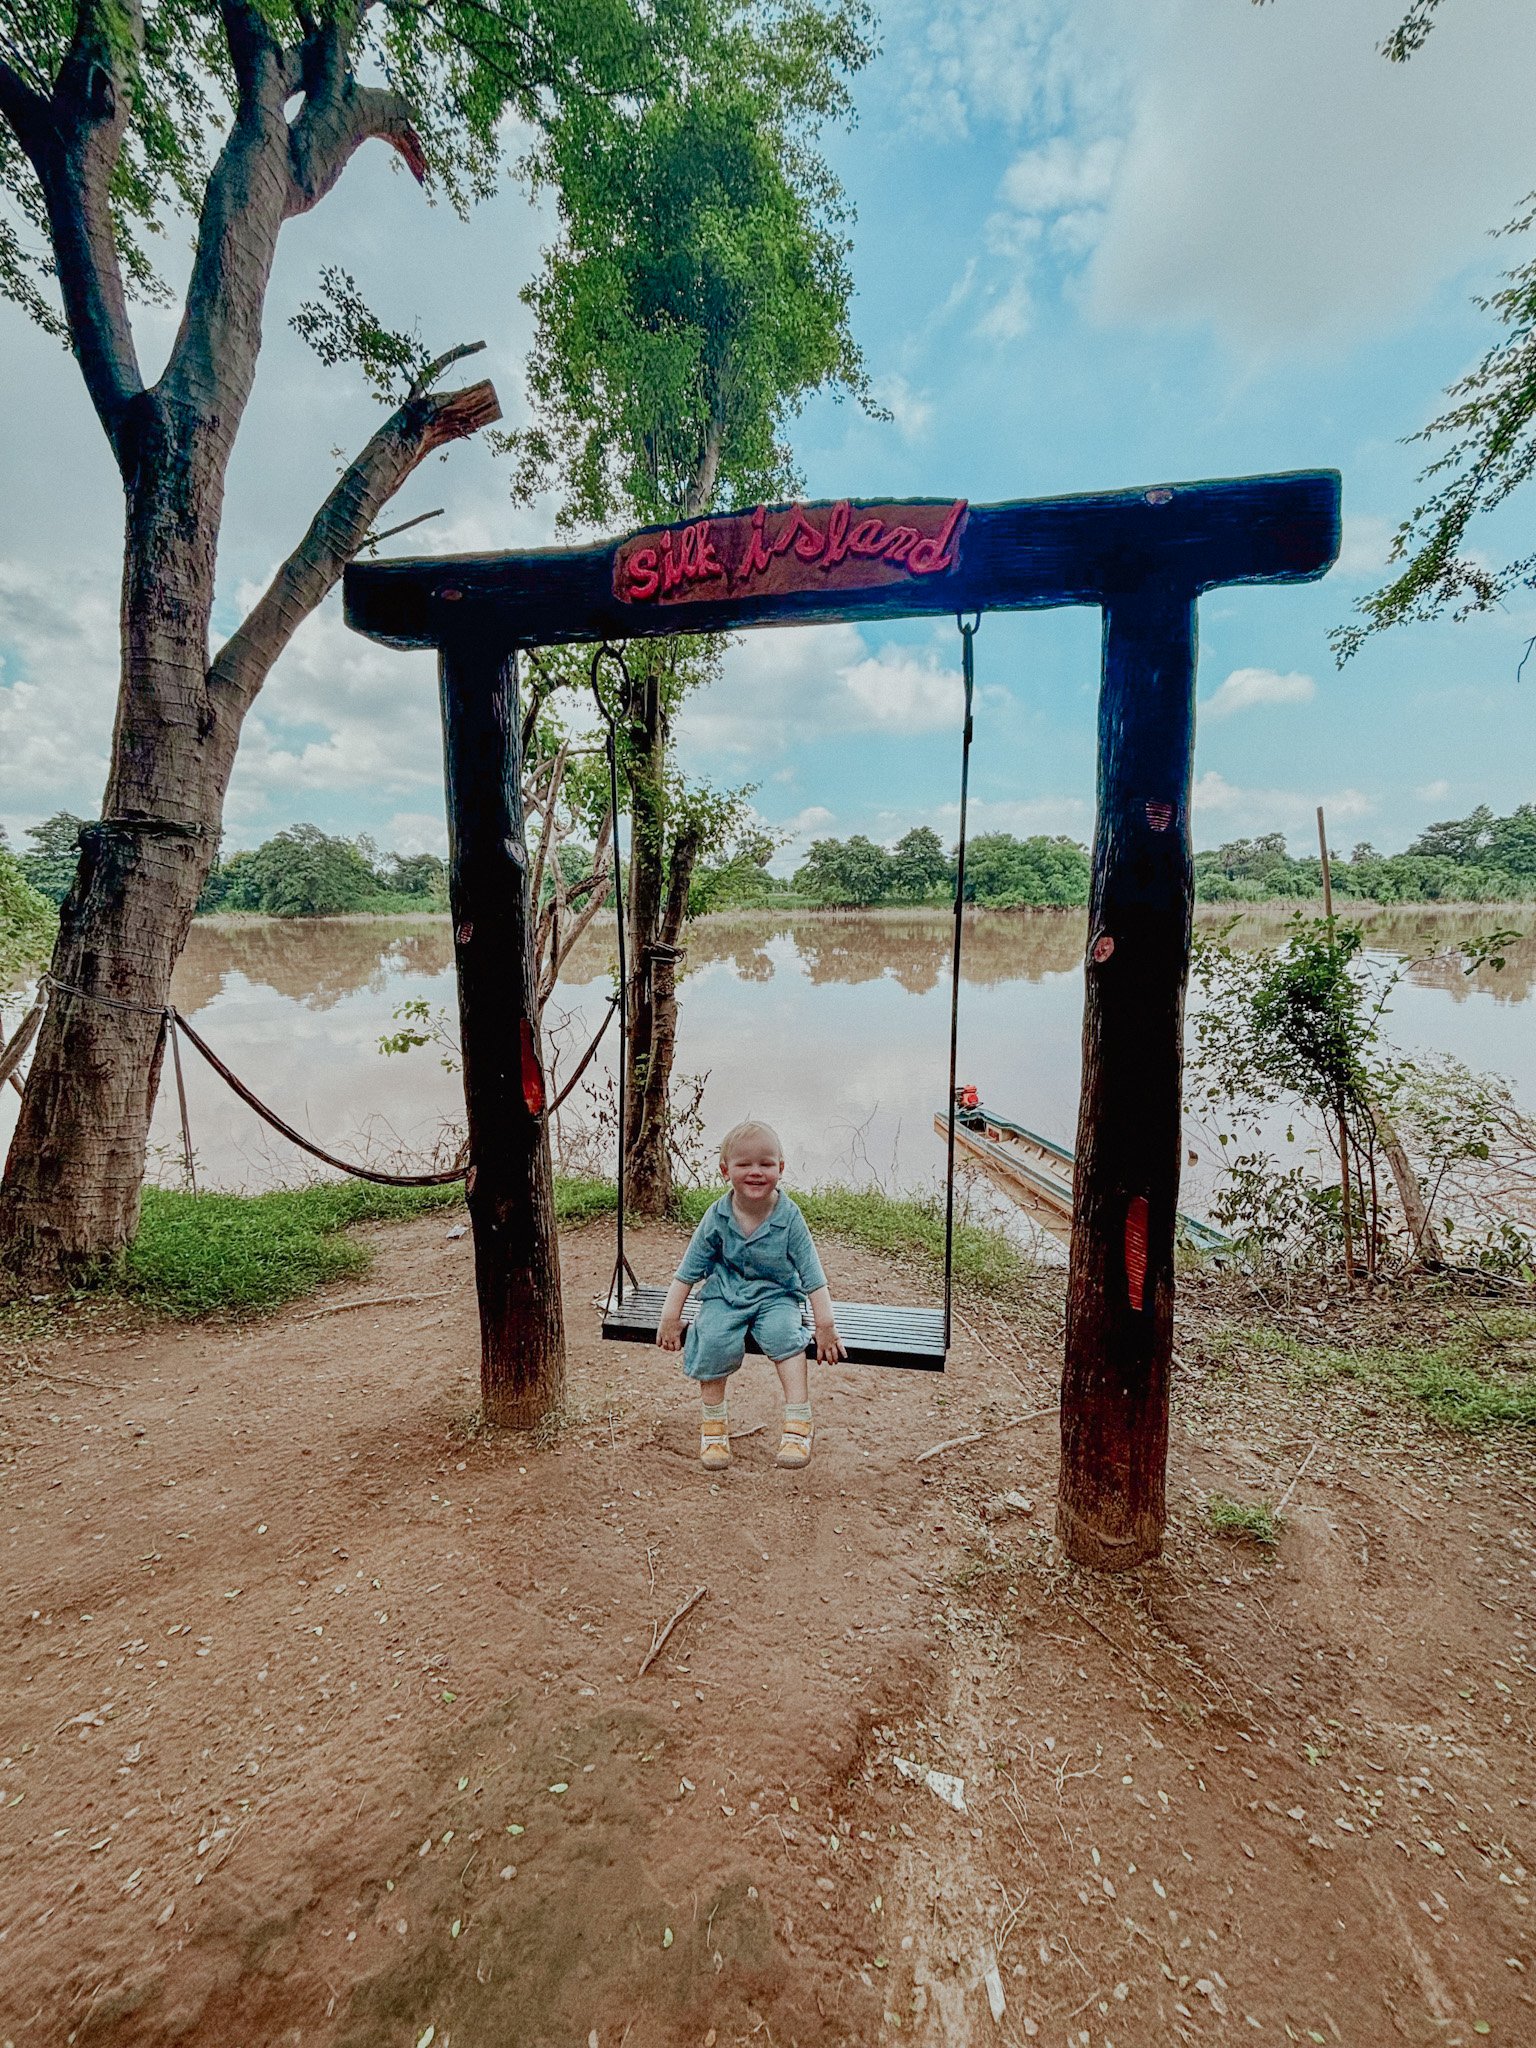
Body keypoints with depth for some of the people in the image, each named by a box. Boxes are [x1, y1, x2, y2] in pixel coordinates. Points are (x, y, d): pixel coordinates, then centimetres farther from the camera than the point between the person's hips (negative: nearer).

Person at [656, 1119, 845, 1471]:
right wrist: (671, 1316, -4)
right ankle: (714, 1426, -7)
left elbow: (812, 1275, -9)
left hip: (775, 1296, -1)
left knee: (785, 1334, -30)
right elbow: (688, 1271, -1)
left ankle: (798, 1426, -21)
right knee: (715, 1341, -26)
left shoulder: (789, 1217, -13)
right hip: (725, 1295, 1)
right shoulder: (716, 1217, -10)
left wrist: (825, 1325, -11)